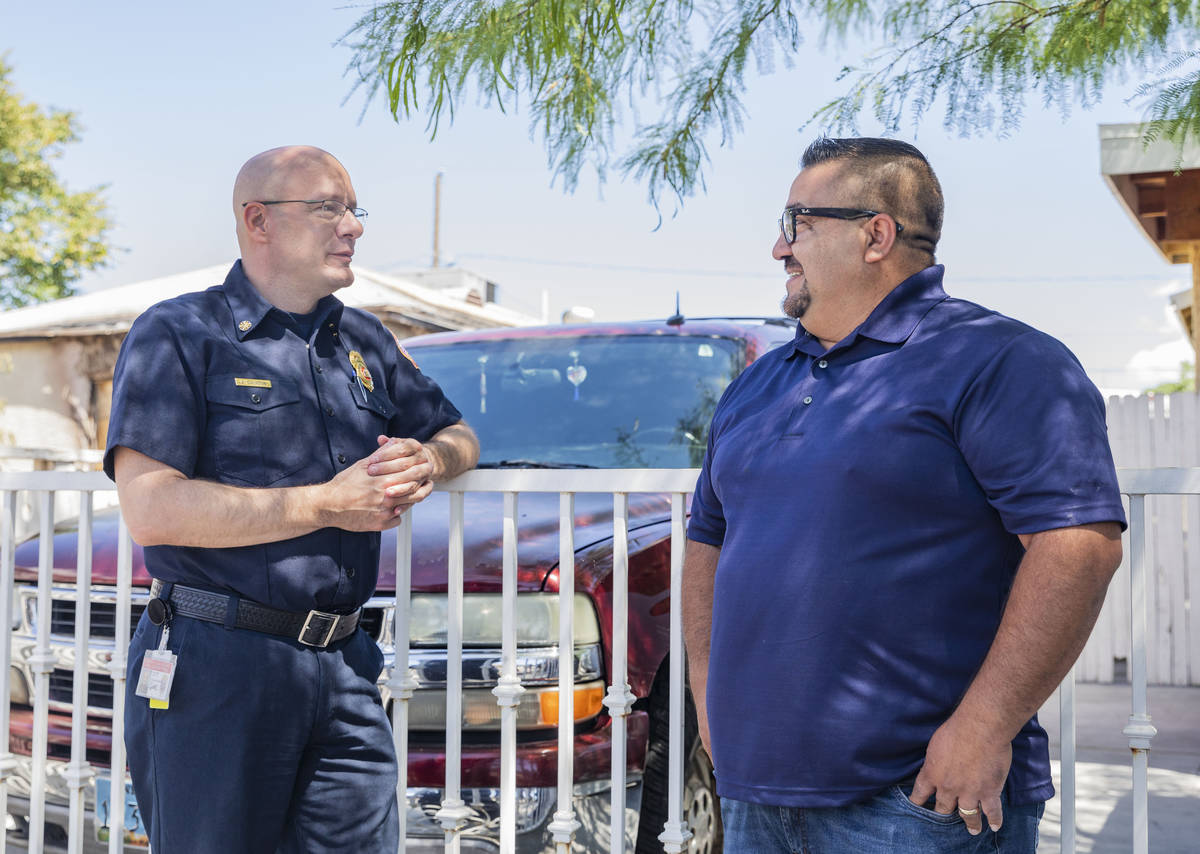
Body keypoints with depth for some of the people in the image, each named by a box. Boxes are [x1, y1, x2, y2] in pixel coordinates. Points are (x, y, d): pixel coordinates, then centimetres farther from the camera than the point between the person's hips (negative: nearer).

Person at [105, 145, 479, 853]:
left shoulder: (366, 342, 17)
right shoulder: (180, 335, -3)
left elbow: (456, 432, 28)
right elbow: (151, 510, -14)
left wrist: (430, 459, 1)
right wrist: (326, 504, -14)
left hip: (345, 665, 6)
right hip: (217, 665, -5)